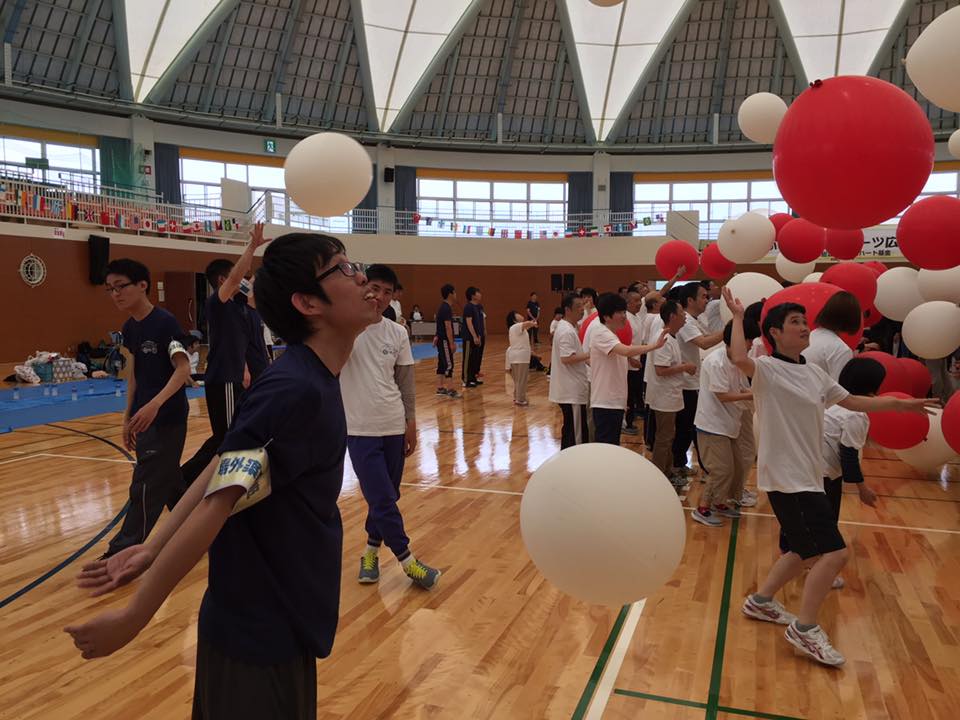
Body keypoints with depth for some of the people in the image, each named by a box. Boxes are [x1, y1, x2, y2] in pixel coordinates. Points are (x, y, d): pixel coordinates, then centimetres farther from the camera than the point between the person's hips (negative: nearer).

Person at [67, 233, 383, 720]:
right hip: (259, 630, -8)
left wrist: (153, 549, 3)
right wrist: (134, 617, -20)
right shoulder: (296, 390, -27)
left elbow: (223, 470, 3)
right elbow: (218, 502, -26)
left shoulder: (311, 379, 2)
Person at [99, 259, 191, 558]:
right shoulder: (129, 328, 9)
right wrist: (128, 417, 15)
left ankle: (122, 551, 11)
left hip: (167, 419, -9)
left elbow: (183, 369, -25)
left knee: (146, 488, 0)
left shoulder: (165, 322, -16)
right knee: (167, 481, 17)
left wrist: (155, 404, -38)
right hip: (145, 418, 9)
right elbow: (136, 375, 16)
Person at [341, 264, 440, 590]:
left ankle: (371, 550, 32)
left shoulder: (398, 333, 4)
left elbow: (405, 381, 9)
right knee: (382, 499, -2)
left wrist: (410, 423, 8)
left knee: (387, 496, 12)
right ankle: (407, 561, 12)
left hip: (394, 426, 4)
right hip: (360, 428, -4)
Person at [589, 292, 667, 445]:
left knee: (612, 446, 16)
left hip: (614, 400, 10)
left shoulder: (610, 334, 15)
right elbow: (626, 350, -35)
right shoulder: (602, 334, -18)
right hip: (605, 402, -10)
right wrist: (655, 345, -35)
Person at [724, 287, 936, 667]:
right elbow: (738, 358, -35)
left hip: (807, 476, 9)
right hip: (786, 477, -9)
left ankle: (760, 601, 34)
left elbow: (852, 401, 21)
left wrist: (900, 404, 20)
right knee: (834, 551, -10)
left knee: (806, 552, 18)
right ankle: (805, 628, 4)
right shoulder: (767, 368, -13)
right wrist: (738, 316, -22)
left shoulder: (814, 373, 11)